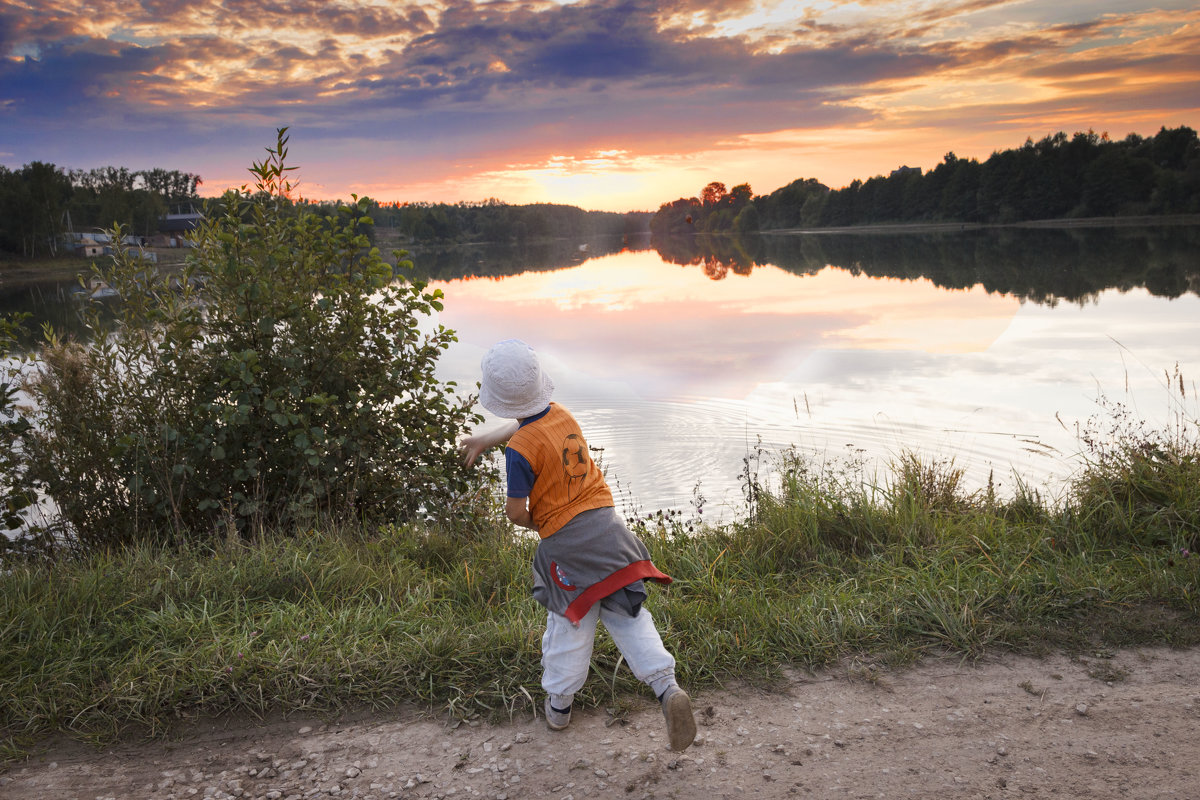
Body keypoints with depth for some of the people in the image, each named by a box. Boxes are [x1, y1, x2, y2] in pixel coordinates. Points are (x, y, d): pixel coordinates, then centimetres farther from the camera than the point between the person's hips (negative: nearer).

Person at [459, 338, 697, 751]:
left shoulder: (520, 450, -17)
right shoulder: (561, 415, 4)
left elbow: (515, 511, -11)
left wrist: (534, 524, 12)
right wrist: (484, 439, 39)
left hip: (563, 541, -5)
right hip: (606, 522, 5)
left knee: (569, 623, 12)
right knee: (626, 611, 10)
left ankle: (559, 704, 31)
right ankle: (667, 688, -4)